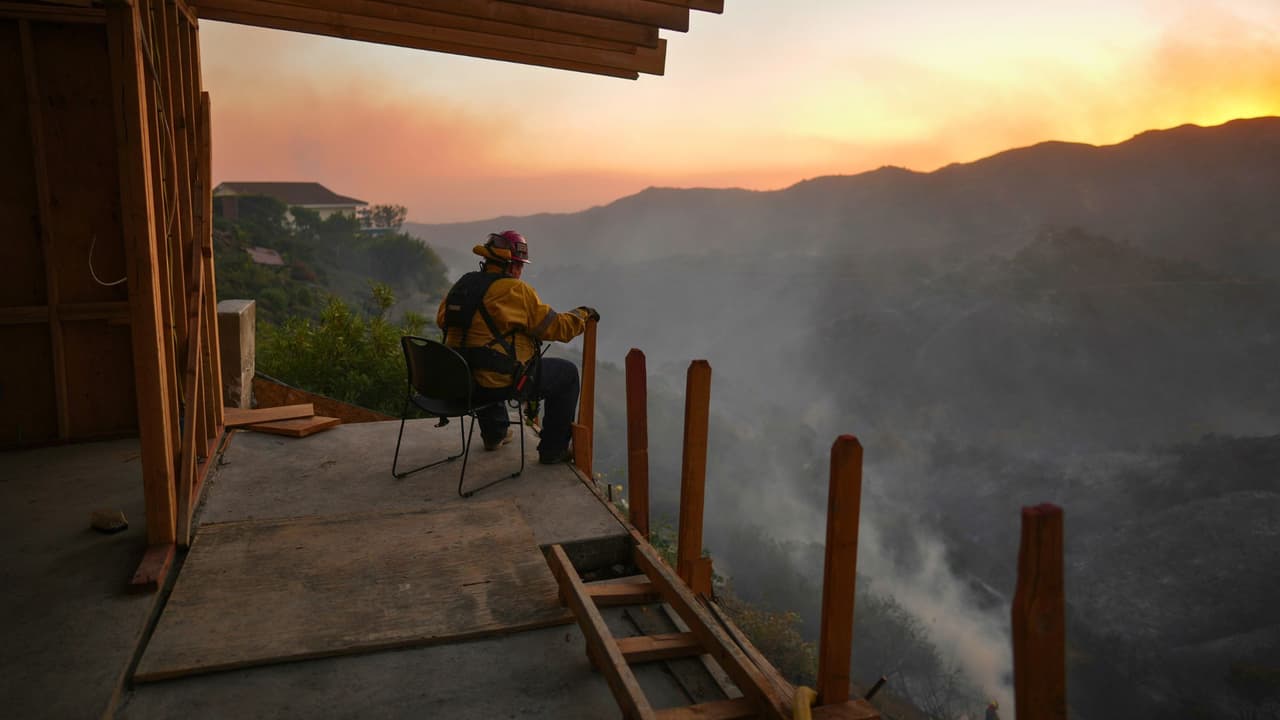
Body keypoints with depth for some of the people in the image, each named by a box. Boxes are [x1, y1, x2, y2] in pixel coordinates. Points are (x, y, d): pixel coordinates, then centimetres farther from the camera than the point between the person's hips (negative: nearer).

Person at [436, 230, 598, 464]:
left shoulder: (461, 285, 7)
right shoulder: (516, 290, -14)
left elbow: (442, 319, 23)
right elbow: (555, 327, -10)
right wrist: (582, 315, 8)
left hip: (459, 381, 8)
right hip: (501, 383, -7)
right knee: (567, 373, 10)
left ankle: (494, 433, 47)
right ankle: (553, 449, 15)